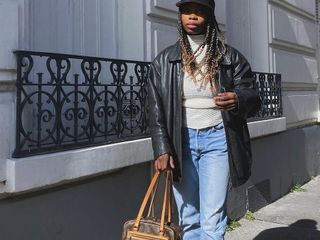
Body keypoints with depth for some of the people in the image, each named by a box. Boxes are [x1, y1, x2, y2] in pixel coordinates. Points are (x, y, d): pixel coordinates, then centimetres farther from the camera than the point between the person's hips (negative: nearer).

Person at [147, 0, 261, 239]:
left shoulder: (230, 58, 2)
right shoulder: (164, 61, 4)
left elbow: (253, 97, 1)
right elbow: (156, 109, 3)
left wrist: (238, 100, -23)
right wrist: (162, 149, -6)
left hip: (217, 139, -1)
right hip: (181, 141, 2)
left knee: (212, 220, -6)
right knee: (188, 219, 8)